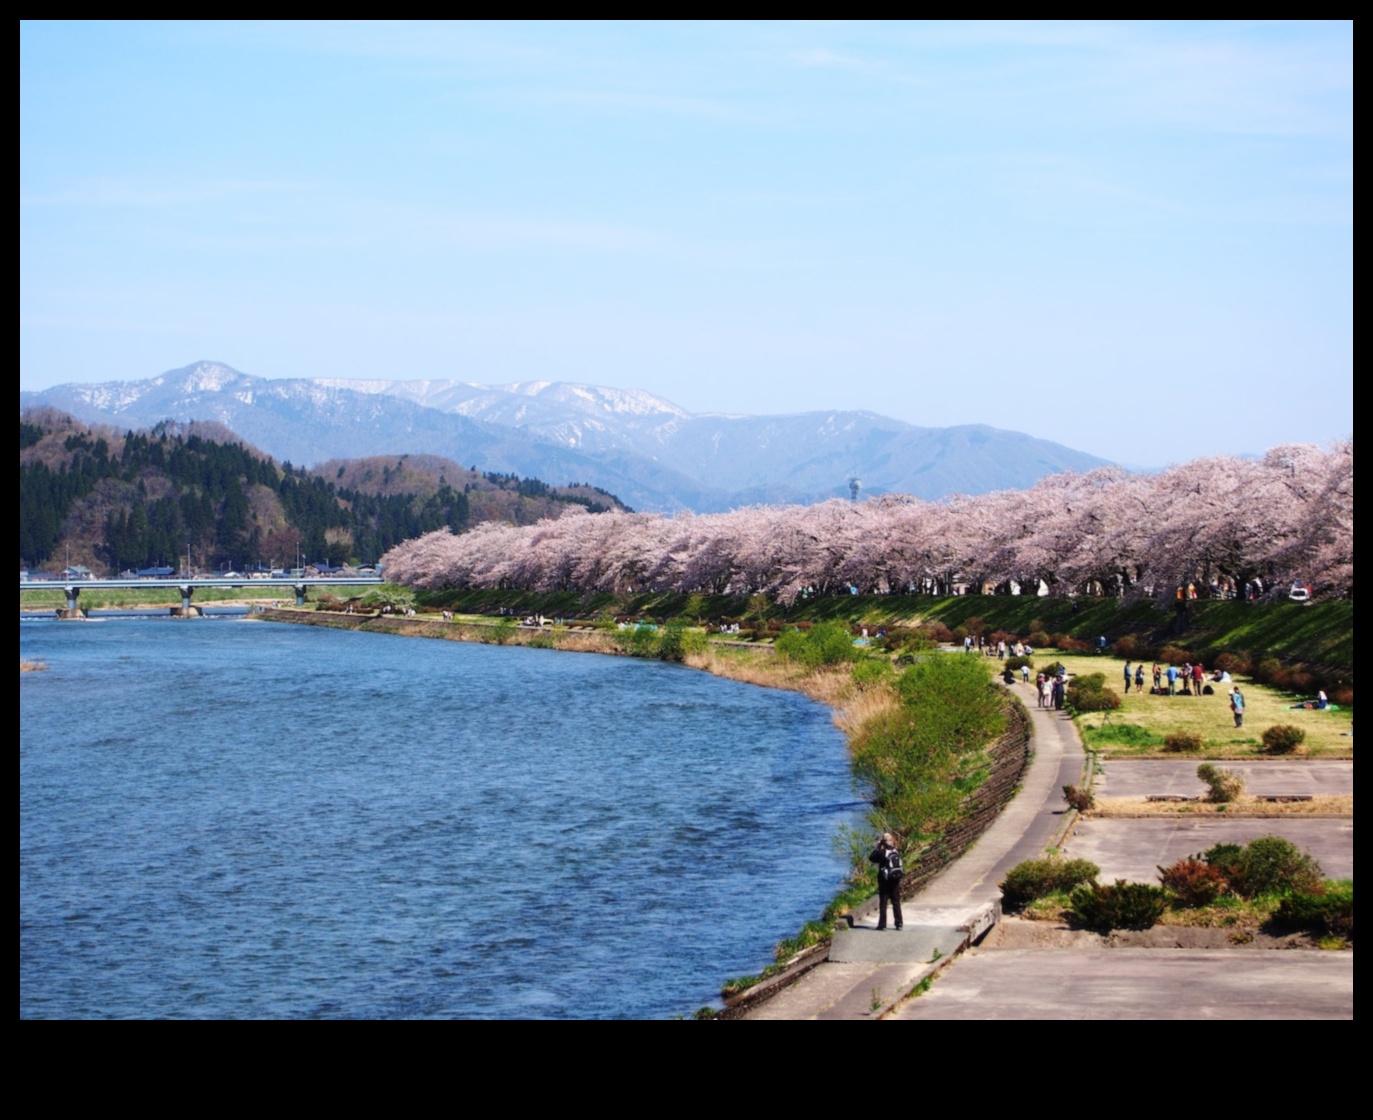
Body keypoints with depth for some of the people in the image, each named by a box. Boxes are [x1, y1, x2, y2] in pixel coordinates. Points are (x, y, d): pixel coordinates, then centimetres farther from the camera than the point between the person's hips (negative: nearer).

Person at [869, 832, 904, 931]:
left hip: (884, 881, -4)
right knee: (896, 902, 10)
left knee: (883, 903, 1)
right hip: (896, 879, 4)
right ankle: (899, 923, 10)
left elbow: (872, 858, -5)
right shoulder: (897, 852, 1)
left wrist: (877, 847, 0)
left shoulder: (882, 852, -15)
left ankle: (882, 924, 0)